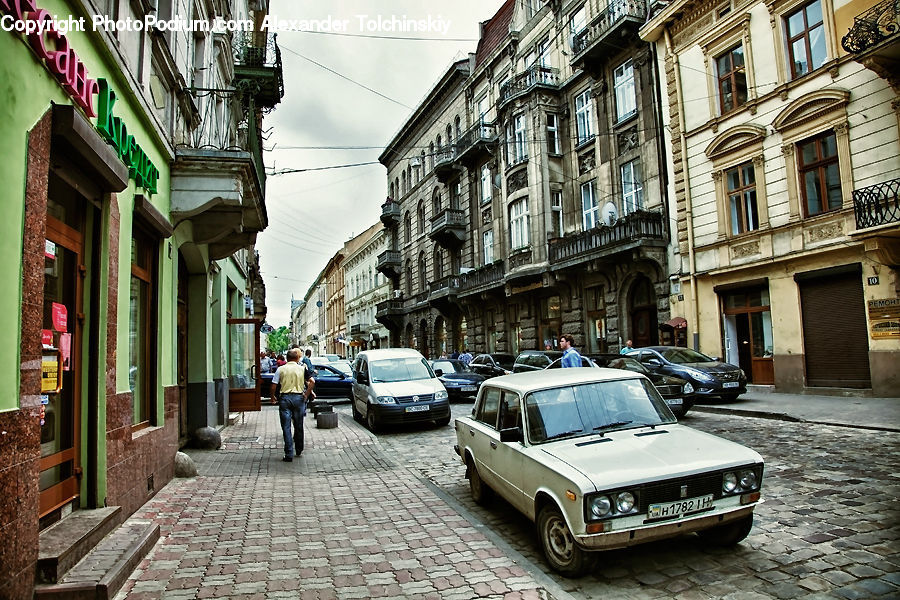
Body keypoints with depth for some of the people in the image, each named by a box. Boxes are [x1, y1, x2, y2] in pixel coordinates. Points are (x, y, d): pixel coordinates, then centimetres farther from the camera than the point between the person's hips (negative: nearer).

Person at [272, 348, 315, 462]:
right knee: (299, 426, 14)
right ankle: (299, 450, 28)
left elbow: (274, 385, -3)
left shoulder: (281, 369, 2)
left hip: (284, 398, -1)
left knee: (286, 427, 2)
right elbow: (312, 382, -7)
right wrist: (306, 395, 3)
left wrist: (274, 397, 12)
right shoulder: (302, 368, 3)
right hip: (298, 397, 1)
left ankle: (289, 454, 0)